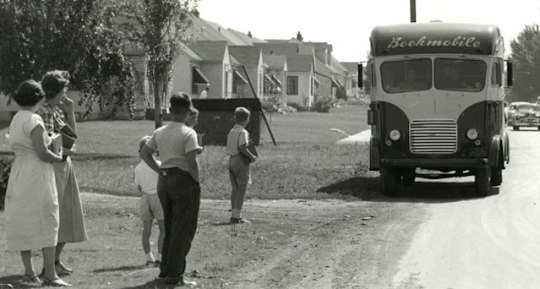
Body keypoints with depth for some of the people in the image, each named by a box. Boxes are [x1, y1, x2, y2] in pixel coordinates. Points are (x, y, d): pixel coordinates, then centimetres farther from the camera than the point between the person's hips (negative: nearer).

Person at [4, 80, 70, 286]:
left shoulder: (16, 119, 11)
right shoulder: (34, 120, -15)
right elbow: (42, 153, -19)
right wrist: (59, 158, -1)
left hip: (19, 174, 9)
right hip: (36, 176, -9)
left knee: (22, 223, 11)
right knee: (45, 223, -5)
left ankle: (29, 271, 16)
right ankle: (49, 275, -6)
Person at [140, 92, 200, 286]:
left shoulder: (160, 132, 8)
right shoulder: (188, 133, -14)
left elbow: (144, 153, 15)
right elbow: (192, 162, -20)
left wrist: (160, 170, 12)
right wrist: (197, 181, -7)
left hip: (164, 181, 7)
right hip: (184, 181, -7)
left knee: (169, 228, 18)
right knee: (183, 230, 2)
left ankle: (165, 269, 23)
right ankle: (175, 275, 3)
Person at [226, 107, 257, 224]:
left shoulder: (231, 131, 12)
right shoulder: (243, 132, -13)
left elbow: (230, 148, 13)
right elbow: (242, 147, -23)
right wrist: (252, 156, -11)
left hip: (231, 160, 8)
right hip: (241, 161, -8)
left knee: (234, 188, 12)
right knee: (242, 188, -3)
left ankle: (235, 215, 16)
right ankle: (237, 216, -5)